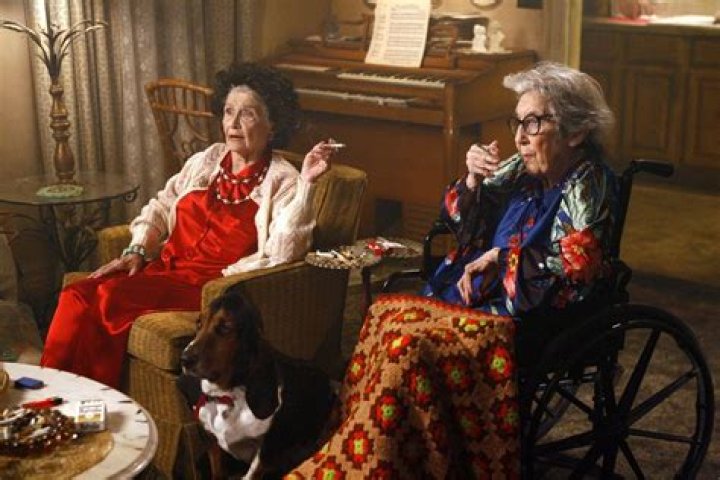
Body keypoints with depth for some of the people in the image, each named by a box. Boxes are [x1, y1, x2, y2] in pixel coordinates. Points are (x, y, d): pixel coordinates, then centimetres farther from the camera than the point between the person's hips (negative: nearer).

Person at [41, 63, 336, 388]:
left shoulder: (282, 181, -3)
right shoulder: (206, 160, 16)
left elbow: (284, 250, -19)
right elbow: (160, 208, 21)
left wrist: (307, 182, -26)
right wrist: (137, 251, 4)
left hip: (213, 286, -6)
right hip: (166, 268, 6)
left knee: (111, 298, -27)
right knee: (77, 297, -19)